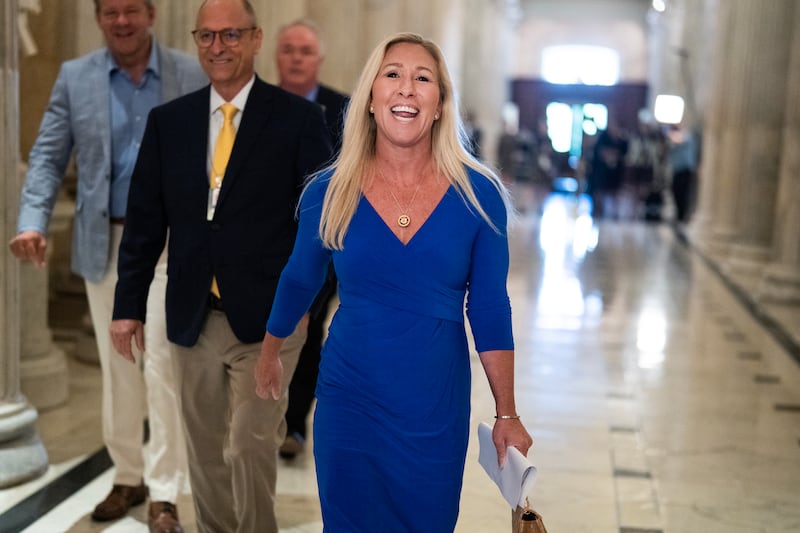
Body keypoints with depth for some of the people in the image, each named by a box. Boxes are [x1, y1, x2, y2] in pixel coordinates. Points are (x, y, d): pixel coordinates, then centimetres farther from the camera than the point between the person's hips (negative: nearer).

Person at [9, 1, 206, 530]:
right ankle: (128, 477, 27)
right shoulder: (75, 76, 5)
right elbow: (49, 156, 2)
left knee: (162, 364, -5)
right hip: (105, 242, 3)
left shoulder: (193, 75, 0)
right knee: (117, 366, 12)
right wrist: (33, 221, -13)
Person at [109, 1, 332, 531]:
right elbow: (144, 221, 9)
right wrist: (128, 304, 7)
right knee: (206, 452, 14)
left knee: (250, 449, -5)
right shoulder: (167, 120, 7)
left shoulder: (298, 118, -3)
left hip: (268, 318, -4)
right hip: (193, 318, 4)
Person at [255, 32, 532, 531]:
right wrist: (270, 354, 23)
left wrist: (507, 415, 0)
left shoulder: (479, 194, -8)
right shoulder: (328, 192, -7)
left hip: (438, 415, 1)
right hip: (349, 407, 0)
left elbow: (490, 309, -3)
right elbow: (298, 281, 10)